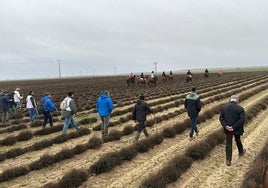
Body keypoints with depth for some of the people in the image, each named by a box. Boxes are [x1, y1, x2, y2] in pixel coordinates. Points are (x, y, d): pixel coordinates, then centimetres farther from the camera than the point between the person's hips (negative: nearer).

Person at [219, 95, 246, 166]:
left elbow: (221, 118, -8)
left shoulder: (224, 107, -3)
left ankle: (228, 161, 10)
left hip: (227, 129, 1)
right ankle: (241, 152, 52)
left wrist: (226, 126, -17)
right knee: (238, 140, 25)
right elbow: (242, 120, -18)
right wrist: (234, 127, -18)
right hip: (237, 129, -1)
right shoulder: (240, 108, -12)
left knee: (228, 144, 9)